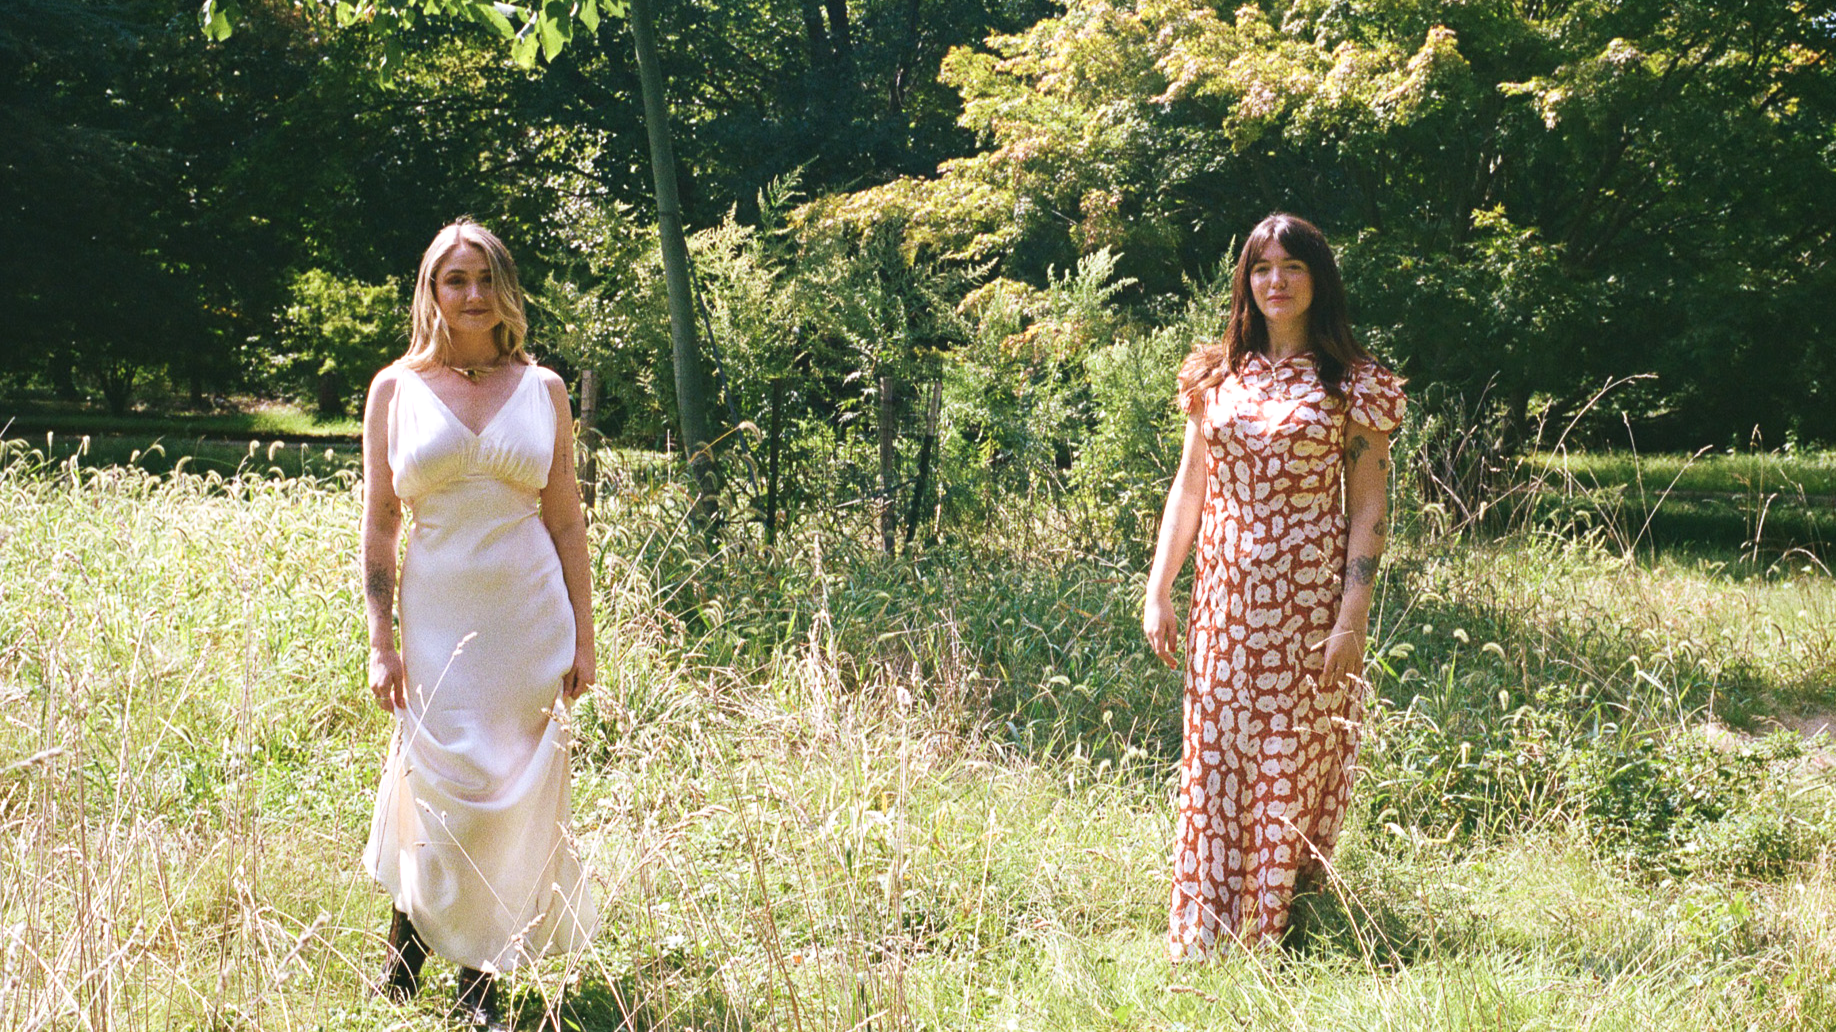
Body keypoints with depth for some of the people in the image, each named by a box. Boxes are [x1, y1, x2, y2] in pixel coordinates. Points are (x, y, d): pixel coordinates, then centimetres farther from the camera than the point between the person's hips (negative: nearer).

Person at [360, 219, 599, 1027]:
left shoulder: (541, 390, 7)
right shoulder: (395, 389, 4)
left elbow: (566, 520, 8)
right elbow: (378, 524, 3)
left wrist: (582, 635, 4)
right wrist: (381, 643, -3)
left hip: (531, 619, 2)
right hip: (439, 618, -1)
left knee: (519, 796, 3)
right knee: (448, 790, -4)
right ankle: (408, 934, 24)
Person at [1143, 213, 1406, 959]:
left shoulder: (1353, 382, -1)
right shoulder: (1216, 374, 10)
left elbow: (1369, 507, -4)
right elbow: (1189, 486, 12)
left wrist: (1352, 617, -11)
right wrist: (1158, 589, 6)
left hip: (1308, 593, -3)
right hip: (1224, 593, 3)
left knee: (1294, 757, 1)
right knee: (1214, 756, 4)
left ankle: (1271, 935, 12)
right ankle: (1202, 939, 12)